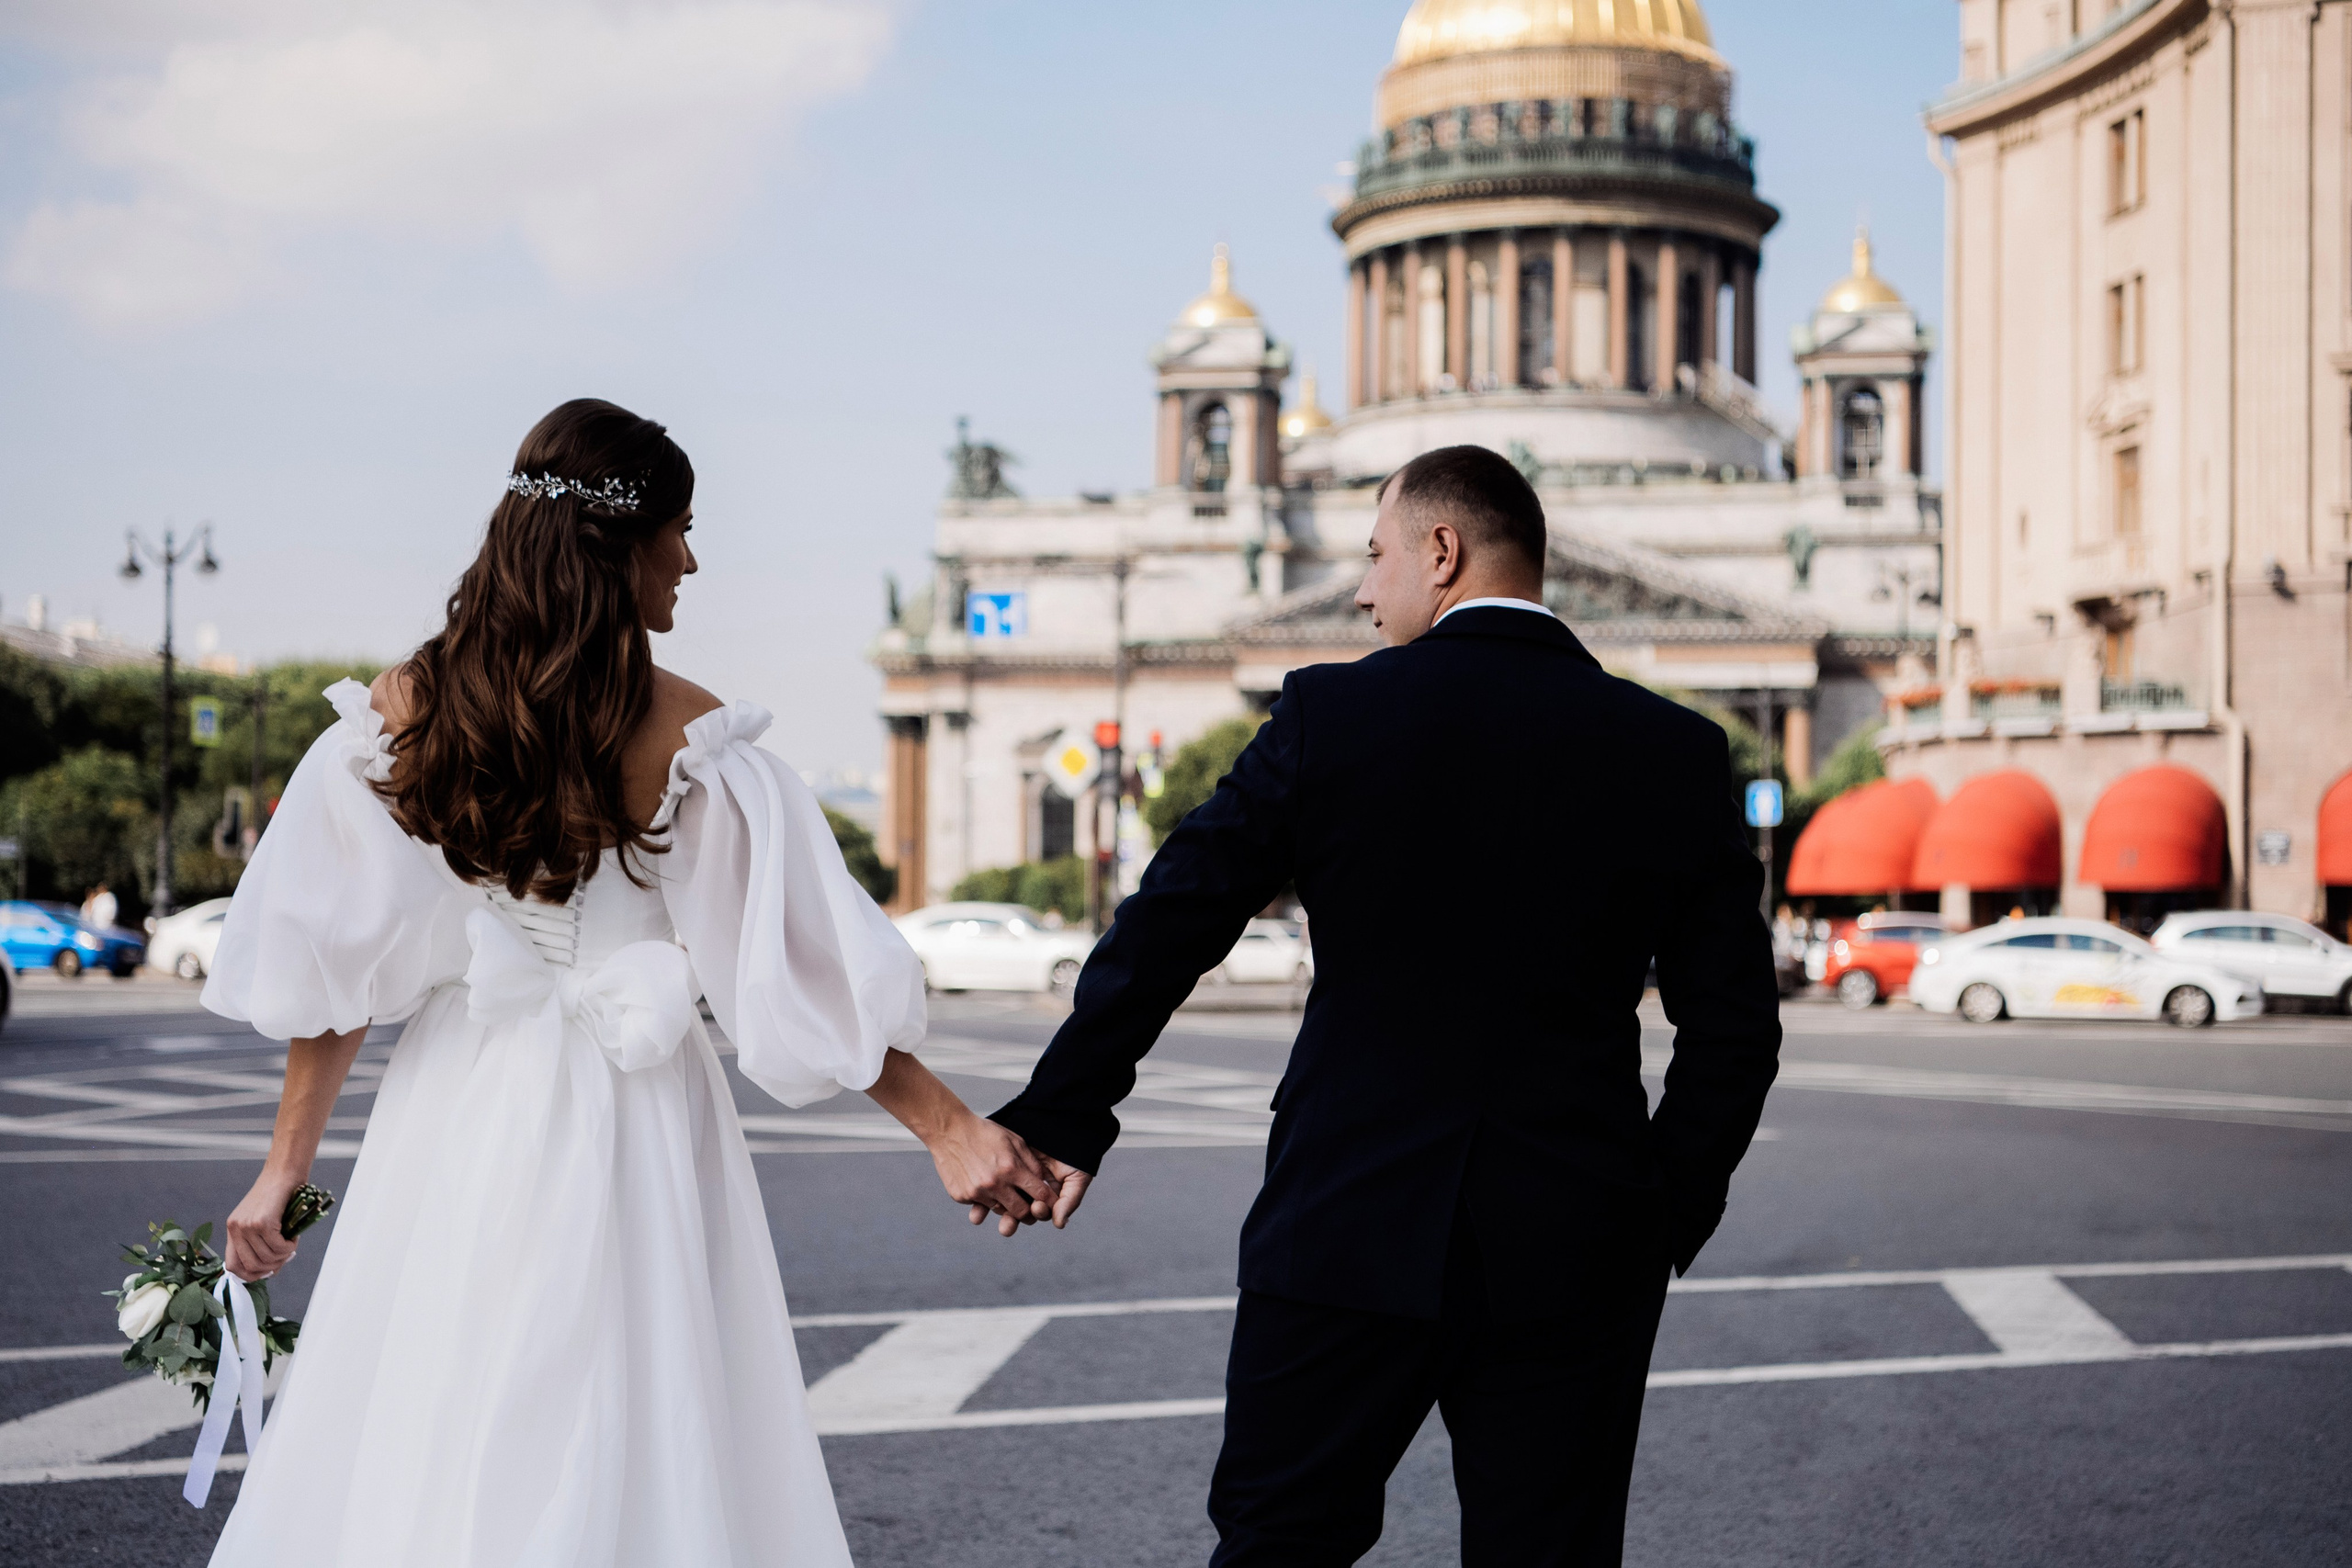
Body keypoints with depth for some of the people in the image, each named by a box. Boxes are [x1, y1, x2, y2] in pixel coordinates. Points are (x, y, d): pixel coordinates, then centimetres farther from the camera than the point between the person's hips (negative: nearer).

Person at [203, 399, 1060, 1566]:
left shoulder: (402, 713, -1)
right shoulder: (684, 734, -10)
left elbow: (332, 967, 1)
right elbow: (802, 968, -10)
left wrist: (286, 1165, 8)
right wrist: (951, 1129, -5)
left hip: (452, 1120, 3)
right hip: (628, 1126, -3)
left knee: (407, 1452, 14)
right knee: (631, 1458, 9)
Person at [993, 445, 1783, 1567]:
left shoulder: (1331, 715, -5)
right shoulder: (1677, 753, 0)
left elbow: (1167, 926, -2)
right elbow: (1734, 1025, 2)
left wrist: (1064, 1114, 9)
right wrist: (1665, 1221, 14)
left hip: (1350, 1230, -2)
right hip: (1576, 1261, 2)